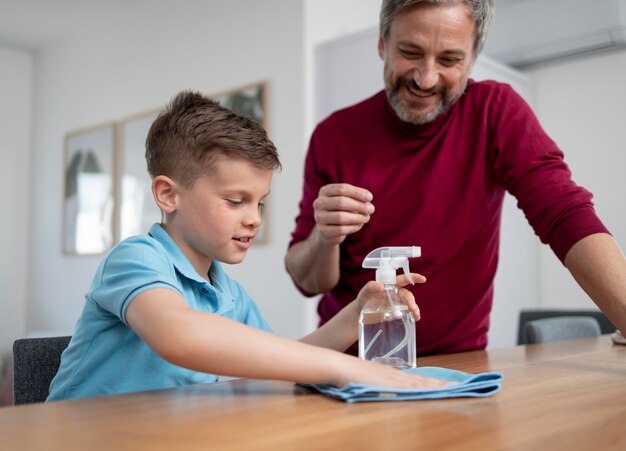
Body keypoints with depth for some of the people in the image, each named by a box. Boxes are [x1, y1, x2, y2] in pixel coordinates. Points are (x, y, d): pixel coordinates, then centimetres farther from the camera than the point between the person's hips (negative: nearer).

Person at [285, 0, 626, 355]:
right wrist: (324, 238, -26)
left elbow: (568, 218, -18)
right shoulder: (335, 135, -8)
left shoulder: (496, 111, -8)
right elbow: (308, 281, -4)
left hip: (457, 361, -1)